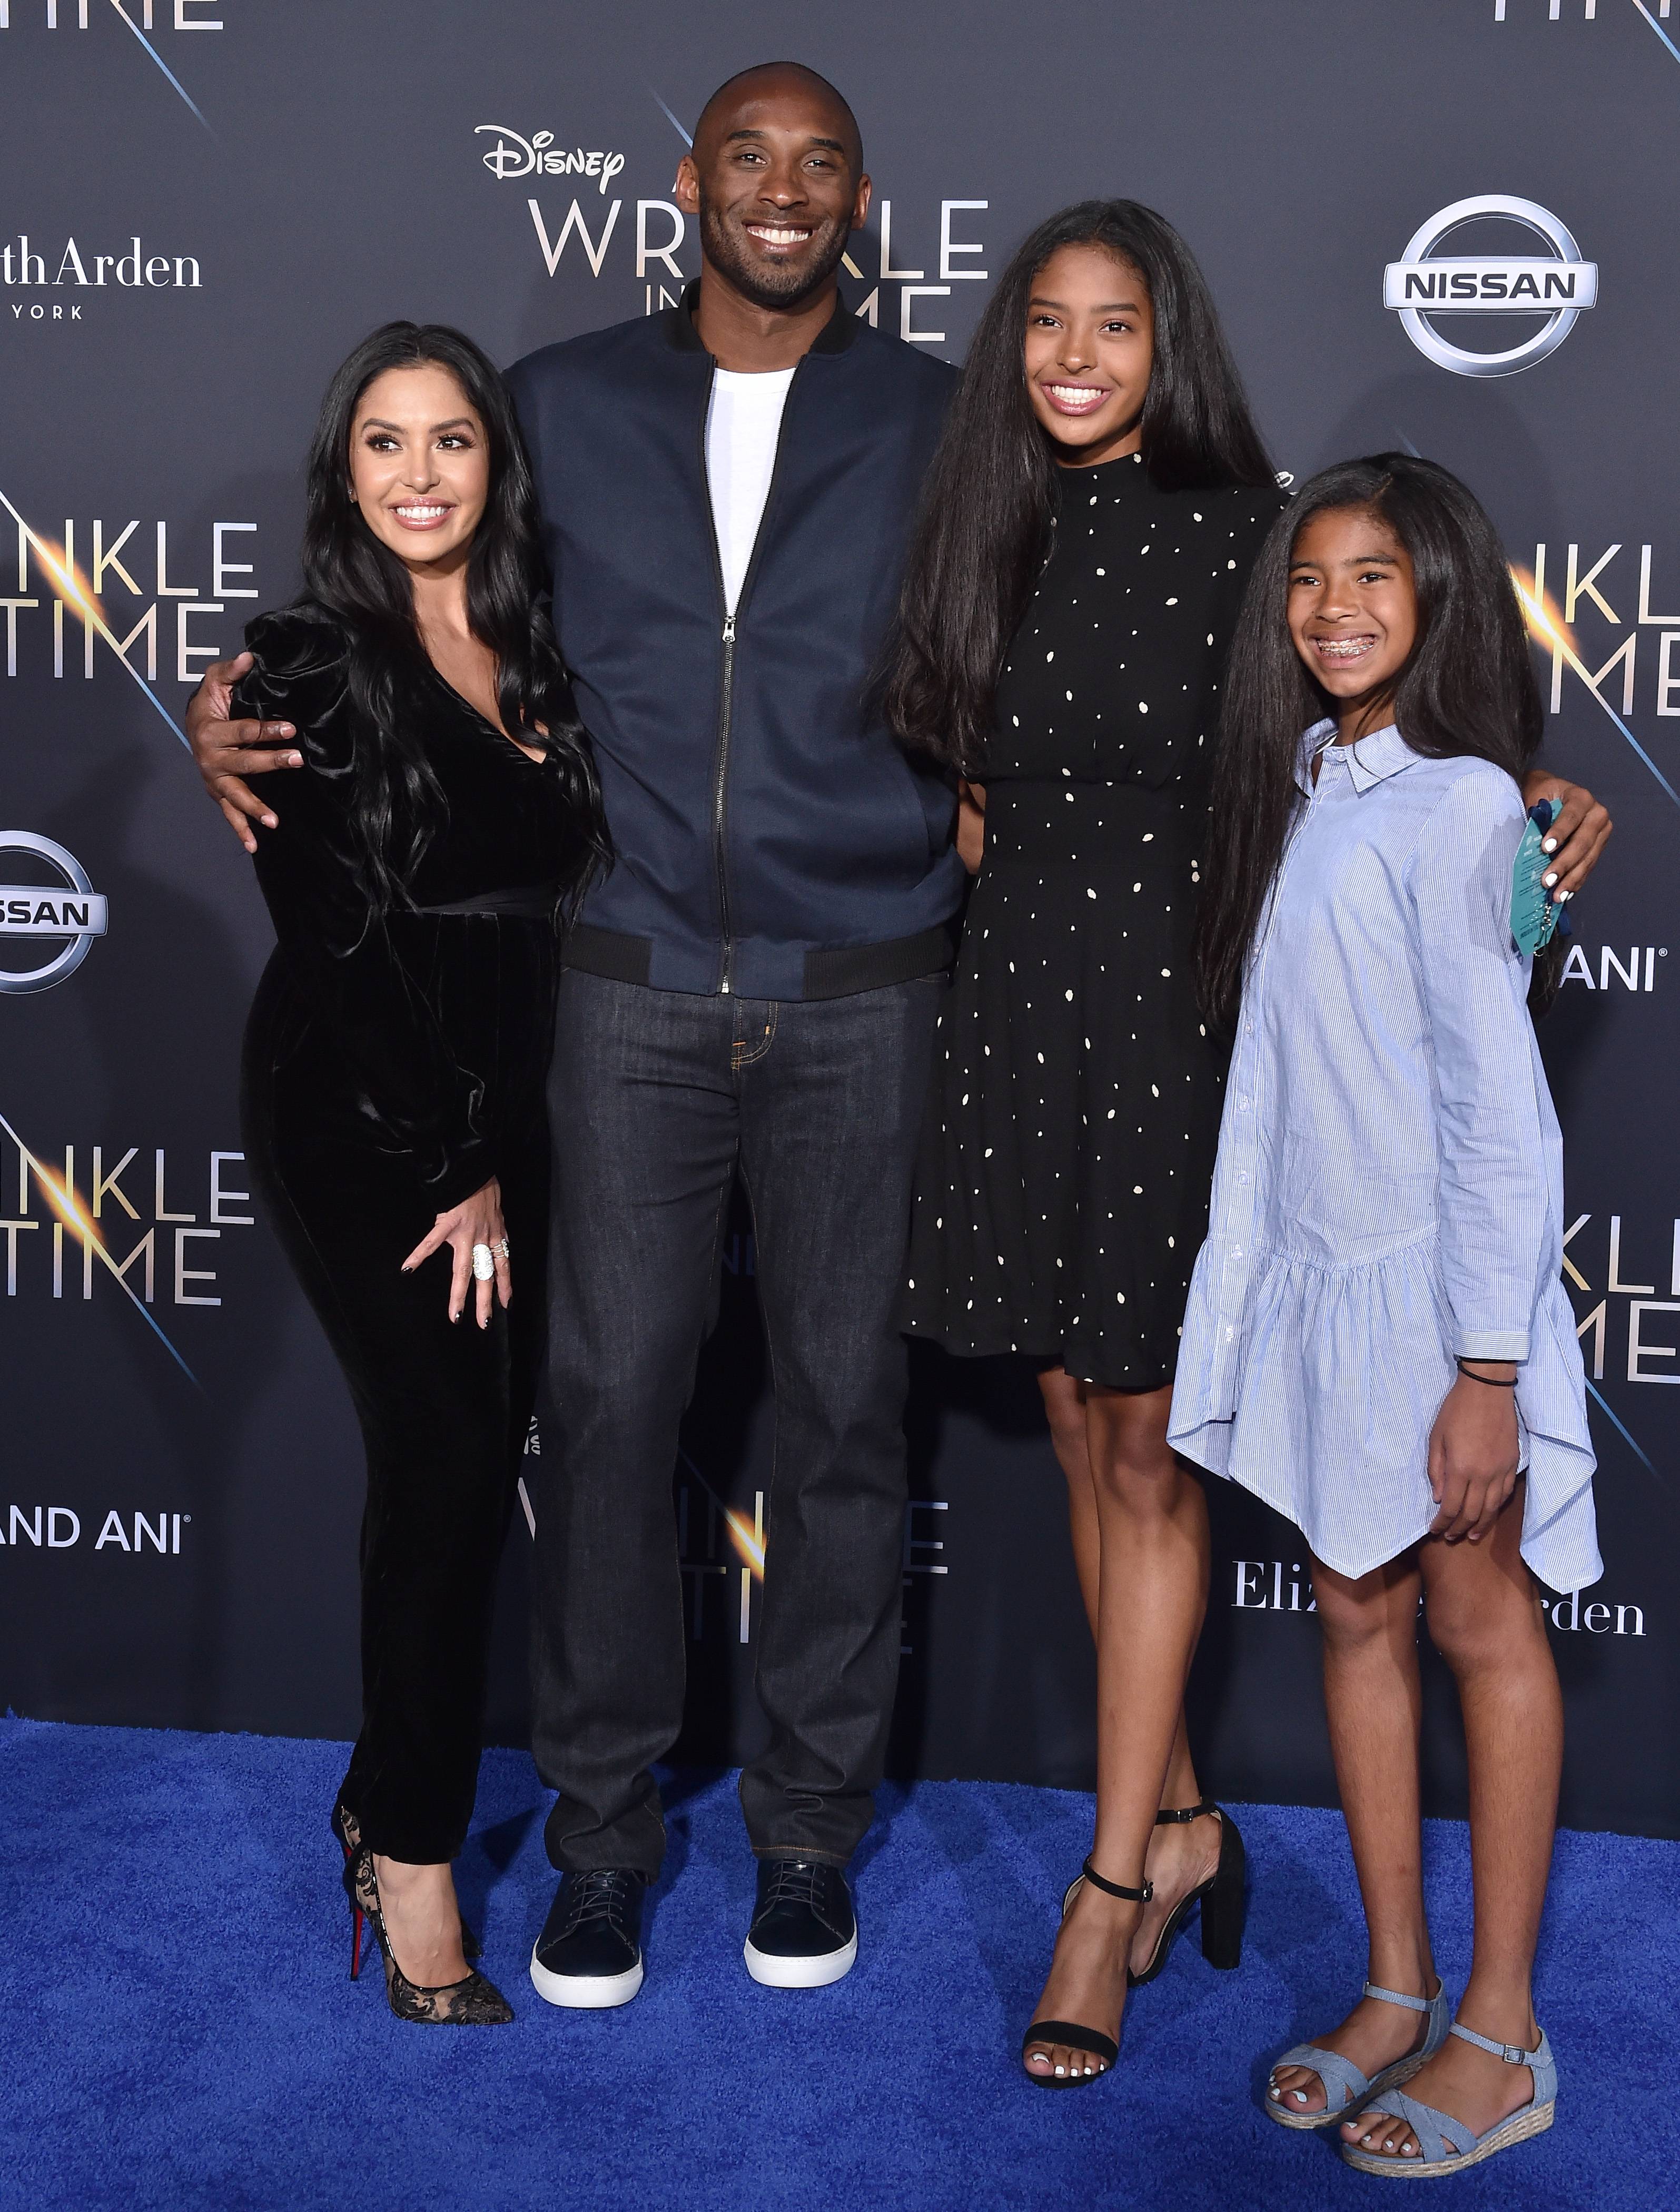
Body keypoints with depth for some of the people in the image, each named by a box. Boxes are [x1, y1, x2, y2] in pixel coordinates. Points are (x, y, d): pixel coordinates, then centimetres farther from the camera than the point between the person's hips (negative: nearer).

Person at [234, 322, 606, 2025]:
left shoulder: (540, 658, 11)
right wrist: (453, 1167, -10)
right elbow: (335, 935, -9)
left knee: (477, 1453, 4)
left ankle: (388, 1802, 22)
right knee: (449, 1454, -11)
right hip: (358, 1114, -5)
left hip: (503, 1111, 5)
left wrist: (500, 1155, 7)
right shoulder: (305, 669, -5)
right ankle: (412, 1851, 4)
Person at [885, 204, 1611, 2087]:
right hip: (1016, 1007, 5)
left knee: (1148, 1453, 0)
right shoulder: (989, 532, 10)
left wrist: (1525, 795, -16)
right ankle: (1181, 1818, 25)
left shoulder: (1240, 530, -5)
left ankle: (1115, 1888, 9)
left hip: (1176, 1009, -5)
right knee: (1081, 1433, 10)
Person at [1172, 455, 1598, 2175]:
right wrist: (1244, 1290, 10)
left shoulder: (1460, 806, -13)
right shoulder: (1296, 790, 10)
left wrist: (1488, 1366, -17)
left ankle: (1501, 2034, 15)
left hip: (1435, 1276, -7)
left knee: (1479, 1624, 4)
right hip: (1310, 1270, 7)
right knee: (1357, 1617, 11)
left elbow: (1498, 1103, -16)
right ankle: (1396, 1990, 24)